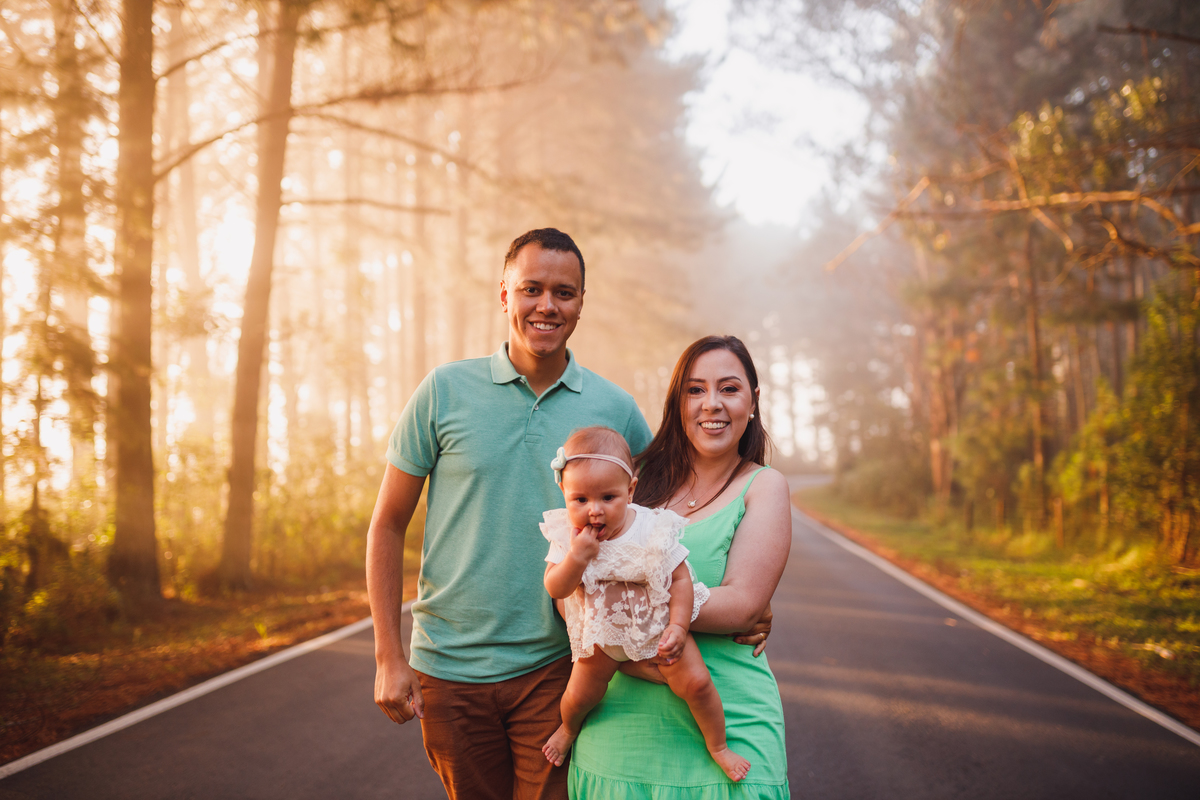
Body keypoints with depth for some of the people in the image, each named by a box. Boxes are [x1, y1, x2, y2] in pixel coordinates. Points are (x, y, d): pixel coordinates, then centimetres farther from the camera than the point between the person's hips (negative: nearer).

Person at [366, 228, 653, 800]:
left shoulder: (615, 409, 0)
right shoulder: (445, 391, -3)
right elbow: (388, 526, 2)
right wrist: (389, 657, -3)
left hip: (555, 668, 0)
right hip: (449, 666, 0)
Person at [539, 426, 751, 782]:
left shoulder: (654, 529, -21)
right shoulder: (566, 537, -17)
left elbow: (680, 579, -13)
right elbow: (556, 590, -19)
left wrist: (677, 627, -23)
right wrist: (577, 557, -36)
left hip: (657, 624, -1)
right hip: (602, 632, 1)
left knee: (695, 682, -12)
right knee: (580, 694, 8)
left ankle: (717, 746, 14)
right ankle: (569, 728, 46)